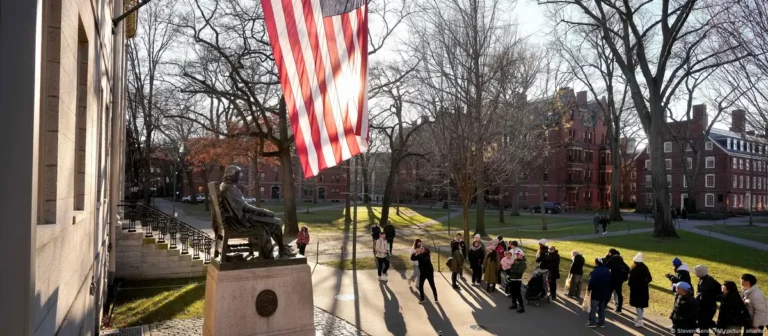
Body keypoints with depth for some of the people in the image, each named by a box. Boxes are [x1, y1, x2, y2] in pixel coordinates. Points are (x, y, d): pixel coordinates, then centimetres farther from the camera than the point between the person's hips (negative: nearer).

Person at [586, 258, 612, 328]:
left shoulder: (595, 272, -22)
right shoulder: (608, 271, 5)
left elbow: (591, 282, -25)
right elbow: (610, 282, 13)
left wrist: (588, 288, -7)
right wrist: (608, 292, 21)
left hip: (596, 293, -7)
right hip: (605, 293, 7)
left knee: (593, 308, 2)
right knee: (602, 308, 16)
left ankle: (592, 322, 3)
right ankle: (601, 322, 19)